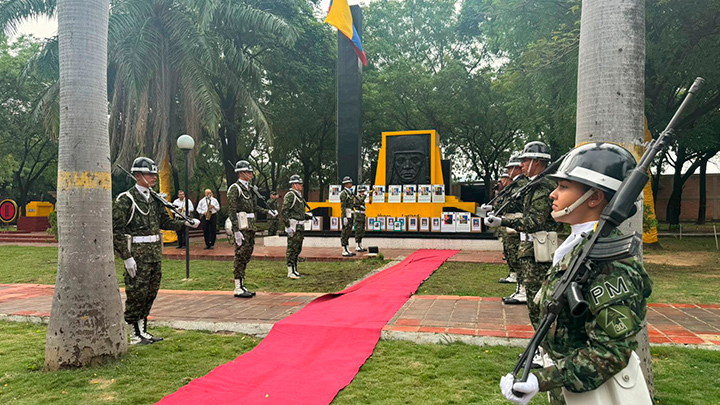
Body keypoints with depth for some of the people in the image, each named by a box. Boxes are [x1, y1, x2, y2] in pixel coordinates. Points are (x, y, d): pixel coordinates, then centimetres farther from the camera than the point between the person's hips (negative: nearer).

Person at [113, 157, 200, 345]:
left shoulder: (154, 199, 13)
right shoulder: (125, 200, -10)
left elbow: (165, 222, 17)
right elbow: (116, 231, -13)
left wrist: (185, 223, 1)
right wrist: (127, 257, -17)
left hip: (155, 253, 8)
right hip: (137, 254, -7)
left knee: (151, 292, 12)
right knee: (136, 293, -1)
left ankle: (143, 331, 25)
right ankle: (134, 335, 12)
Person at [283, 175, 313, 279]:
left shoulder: (298, 196, 18)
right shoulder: (290, 195, -12)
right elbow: (284, 211, -18)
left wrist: (308, 216, 11)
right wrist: (288, 226, -22)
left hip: (300, 227, 10)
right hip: (294, 226, -10)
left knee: (297, 249, 14)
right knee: (292, 249, -5)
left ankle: (294, 269, 23)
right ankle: (290, 272, -1)